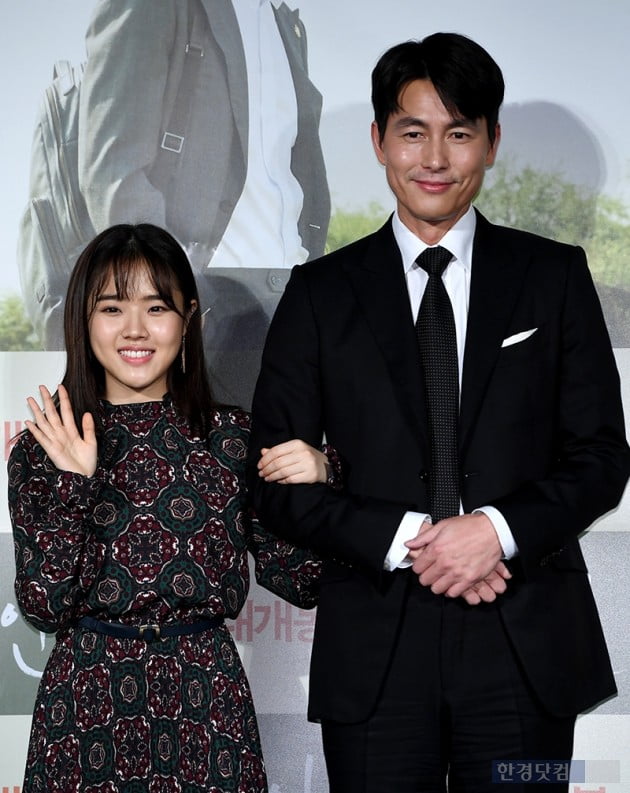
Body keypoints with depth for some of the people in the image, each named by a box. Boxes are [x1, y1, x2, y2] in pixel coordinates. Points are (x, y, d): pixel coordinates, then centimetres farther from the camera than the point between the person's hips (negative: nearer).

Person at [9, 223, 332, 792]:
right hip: (87, 707, 0)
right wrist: (71, 485, -18)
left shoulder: (234, 438, 1)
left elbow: (301, 584, 1)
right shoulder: (44, 448, -1)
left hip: (205, 701, 1)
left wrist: (313, 484, -14)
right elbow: (44, 610, -8)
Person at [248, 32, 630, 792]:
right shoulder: (320, 293, 5)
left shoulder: (555, 276, 6)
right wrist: (403, 541, -12)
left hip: (525, 645, 0)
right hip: (374, 654, 0)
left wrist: (498, 528, -13)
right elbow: (278, 479, 2)